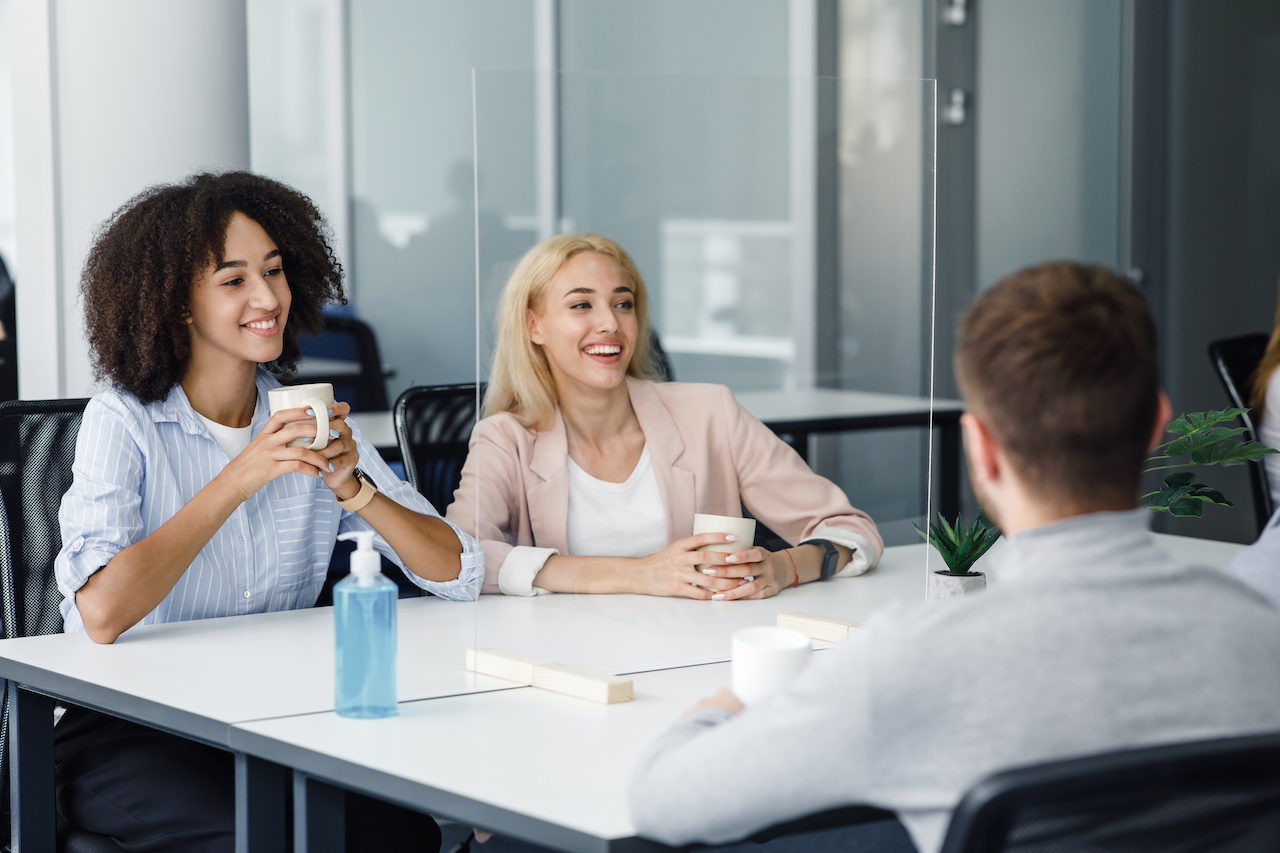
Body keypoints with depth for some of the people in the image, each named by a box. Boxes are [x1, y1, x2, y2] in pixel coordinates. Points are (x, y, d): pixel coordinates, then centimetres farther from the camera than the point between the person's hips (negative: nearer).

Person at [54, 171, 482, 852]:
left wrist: (351, 485, -15)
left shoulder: (308, 418, 6)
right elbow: (102, 613, -26)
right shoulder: (124, 423, -8)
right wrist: (240, 478, -23)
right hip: (131, 726, -4)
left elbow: (458, 573, 1)